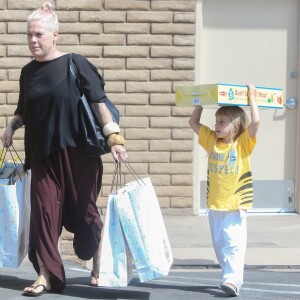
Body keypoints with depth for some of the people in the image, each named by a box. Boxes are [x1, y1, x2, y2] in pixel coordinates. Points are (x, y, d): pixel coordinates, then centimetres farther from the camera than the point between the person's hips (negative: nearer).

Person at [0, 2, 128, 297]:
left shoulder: (75, 63, -7)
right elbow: (24, 110, 19)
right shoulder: (28, 72, 8)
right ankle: (46, 275, 5)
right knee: (44, 209, -3)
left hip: (77, 151, -4)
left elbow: (98, 102, -8)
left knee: (83, 209, 6)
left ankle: (99, 268, 26)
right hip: (42, 153, 4)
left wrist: (114, 137, -14)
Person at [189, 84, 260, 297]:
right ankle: (231, 277, 22)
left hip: (236, 205, -5)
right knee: (219, 245, 11)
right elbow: (193, 122, 14)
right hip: (215, 205, 6)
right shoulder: (212, 140, 8)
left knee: (234, 243, -13)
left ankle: (233, 281, -19)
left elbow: (255, 122, -20)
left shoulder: (243, 143, -6)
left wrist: (251, 97, -13)